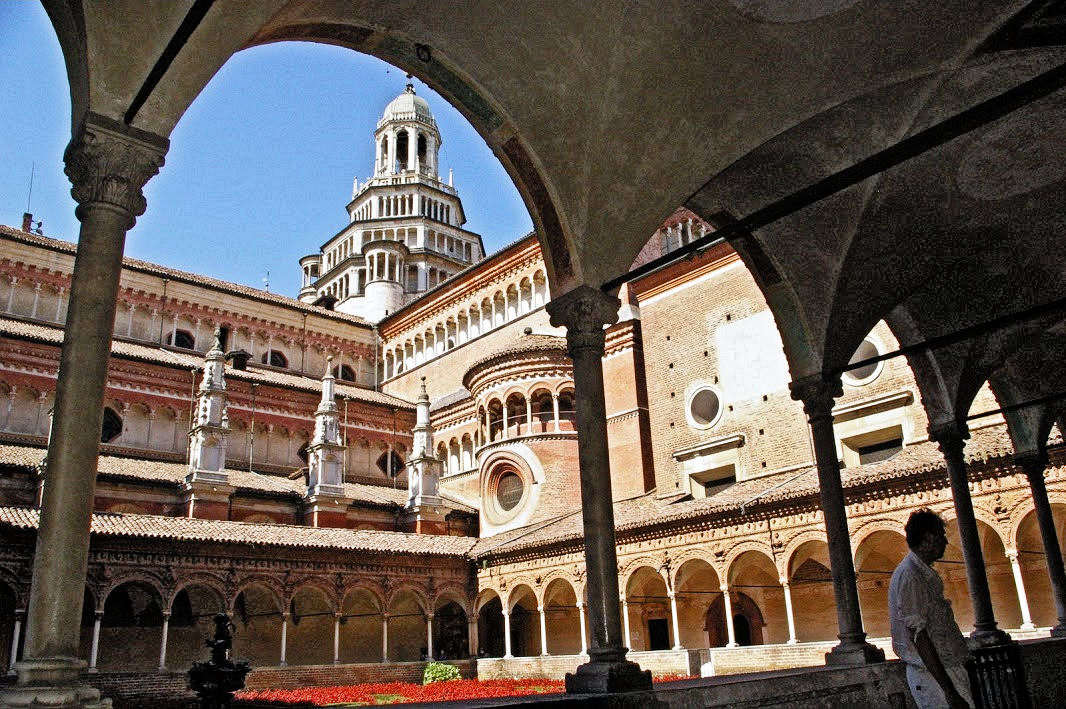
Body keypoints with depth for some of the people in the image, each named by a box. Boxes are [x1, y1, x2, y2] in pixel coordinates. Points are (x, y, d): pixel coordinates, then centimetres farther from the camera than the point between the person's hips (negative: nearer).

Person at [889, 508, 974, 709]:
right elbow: (918, 637, -22)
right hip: (932, 677, -9)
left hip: (947, 669, 9)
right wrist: (949, 691, -23)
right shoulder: (909, 575, -18)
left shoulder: (926, 573, 13)